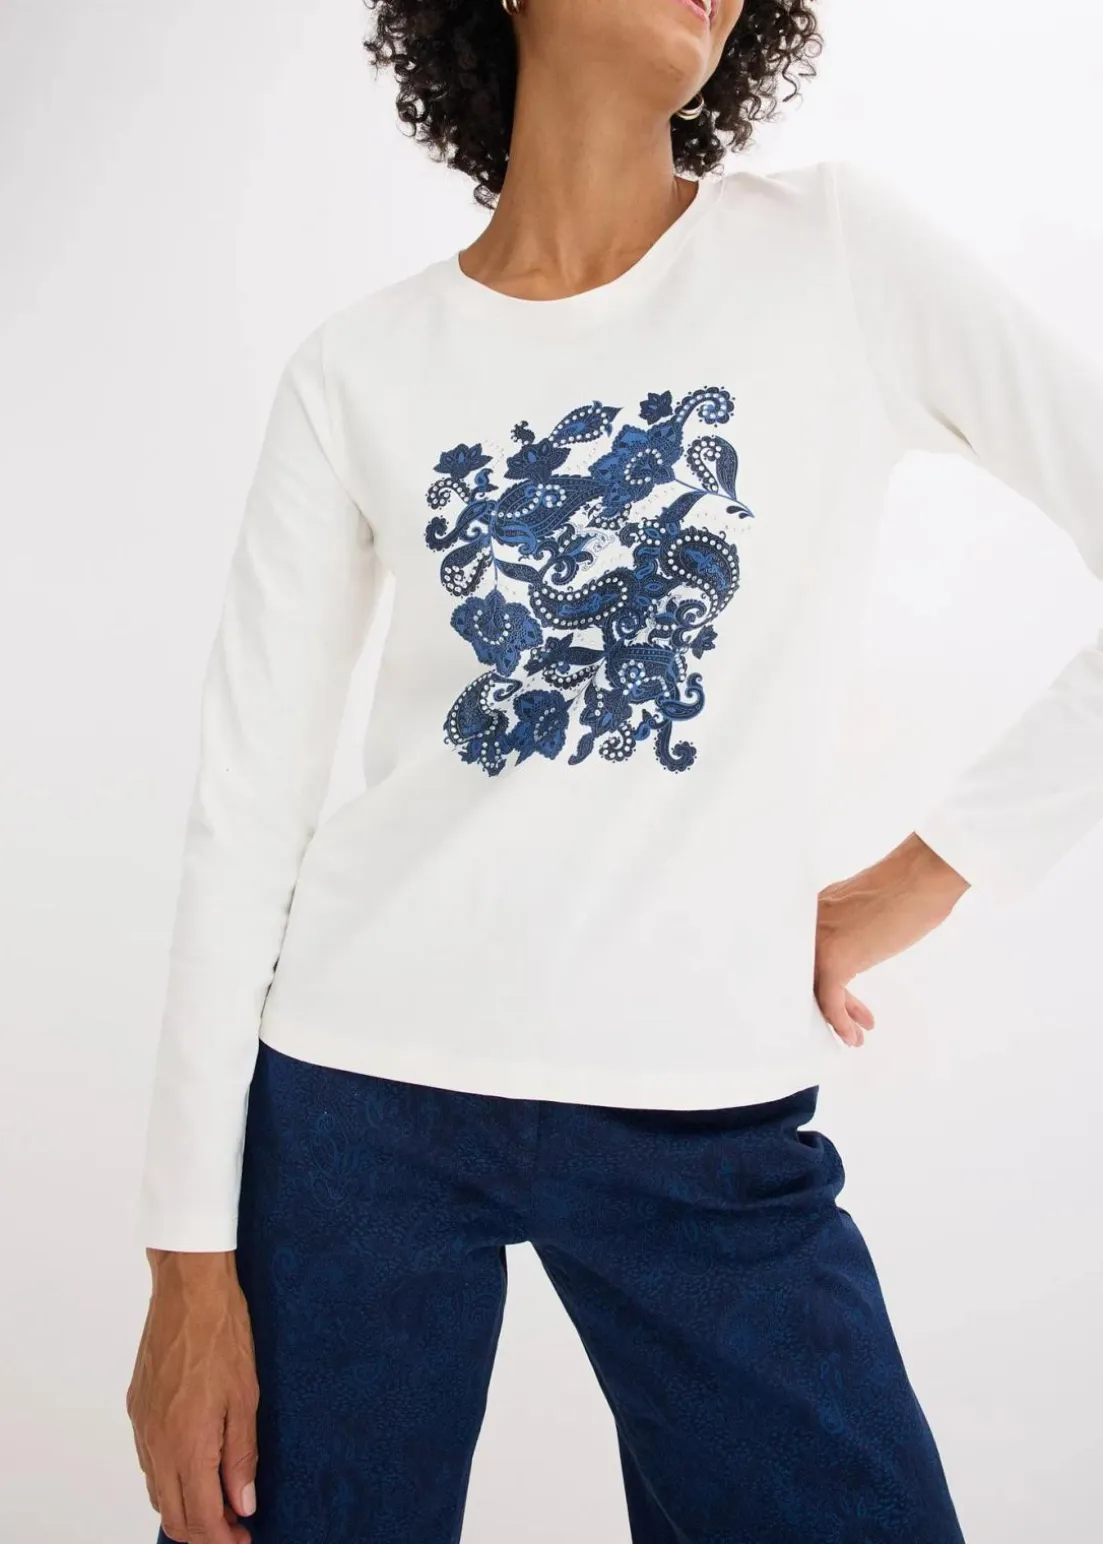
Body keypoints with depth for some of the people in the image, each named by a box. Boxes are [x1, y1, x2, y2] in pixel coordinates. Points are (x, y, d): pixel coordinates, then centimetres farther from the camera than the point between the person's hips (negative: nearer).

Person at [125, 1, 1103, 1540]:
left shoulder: (841, 252, -1)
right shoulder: (361, 370, 1)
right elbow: (245, 808, 0)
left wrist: (926, 876, -3)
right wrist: (192, 1252, -3)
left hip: (713, 1129, 0)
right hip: (362, 1092, 1)